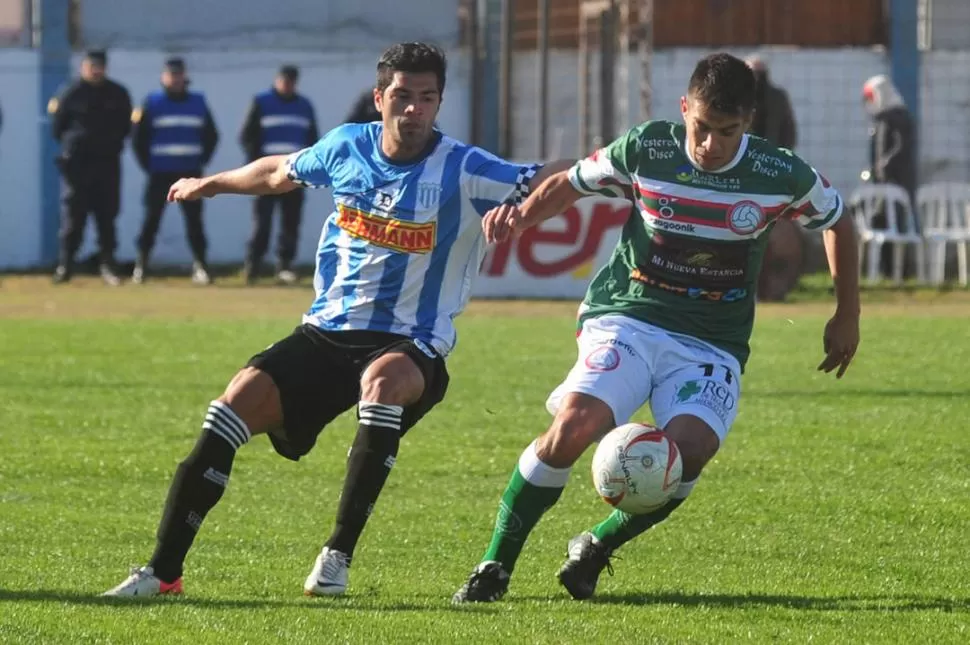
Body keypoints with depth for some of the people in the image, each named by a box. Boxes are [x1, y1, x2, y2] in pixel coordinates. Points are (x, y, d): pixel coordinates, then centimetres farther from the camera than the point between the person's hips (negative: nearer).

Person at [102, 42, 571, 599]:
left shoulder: (463, 171, -8)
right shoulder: (348, 147, 5)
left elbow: (548, 182, -18)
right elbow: (282, 172, 26)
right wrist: (209, 185, 40)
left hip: (410, 347, -4)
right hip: (326, 334, 4)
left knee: (383, 379, -39)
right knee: (239, 401, -15)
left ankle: (339, 555, -25)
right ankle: (164, 569, -8)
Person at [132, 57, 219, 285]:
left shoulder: (198, 103, 8)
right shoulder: (152, 103, 1)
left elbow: (211, 135, 15)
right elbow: (139, 137, 3)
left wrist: (202, 161, 4)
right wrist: (148, 164, -3)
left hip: (190, 172, 2)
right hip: (160, 174, -2)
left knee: (194, 219, 0)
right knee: (152, 217, -2)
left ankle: (200, 265, 2)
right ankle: (141, 264, 3)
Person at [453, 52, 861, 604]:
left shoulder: (782, 176, -5)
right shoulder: (644, 151, -6)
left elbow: (838, 221, 14)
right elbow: (571, 183, 10)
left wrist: (848, 315, 15)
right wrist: (521, 215, -9)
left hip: (712, 345, 1)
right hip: (627, 318, -1)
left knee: (691, 447, -28)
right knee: (575, 423, -27)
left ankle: (596, 548, -1)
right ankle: (495, 566, -11)